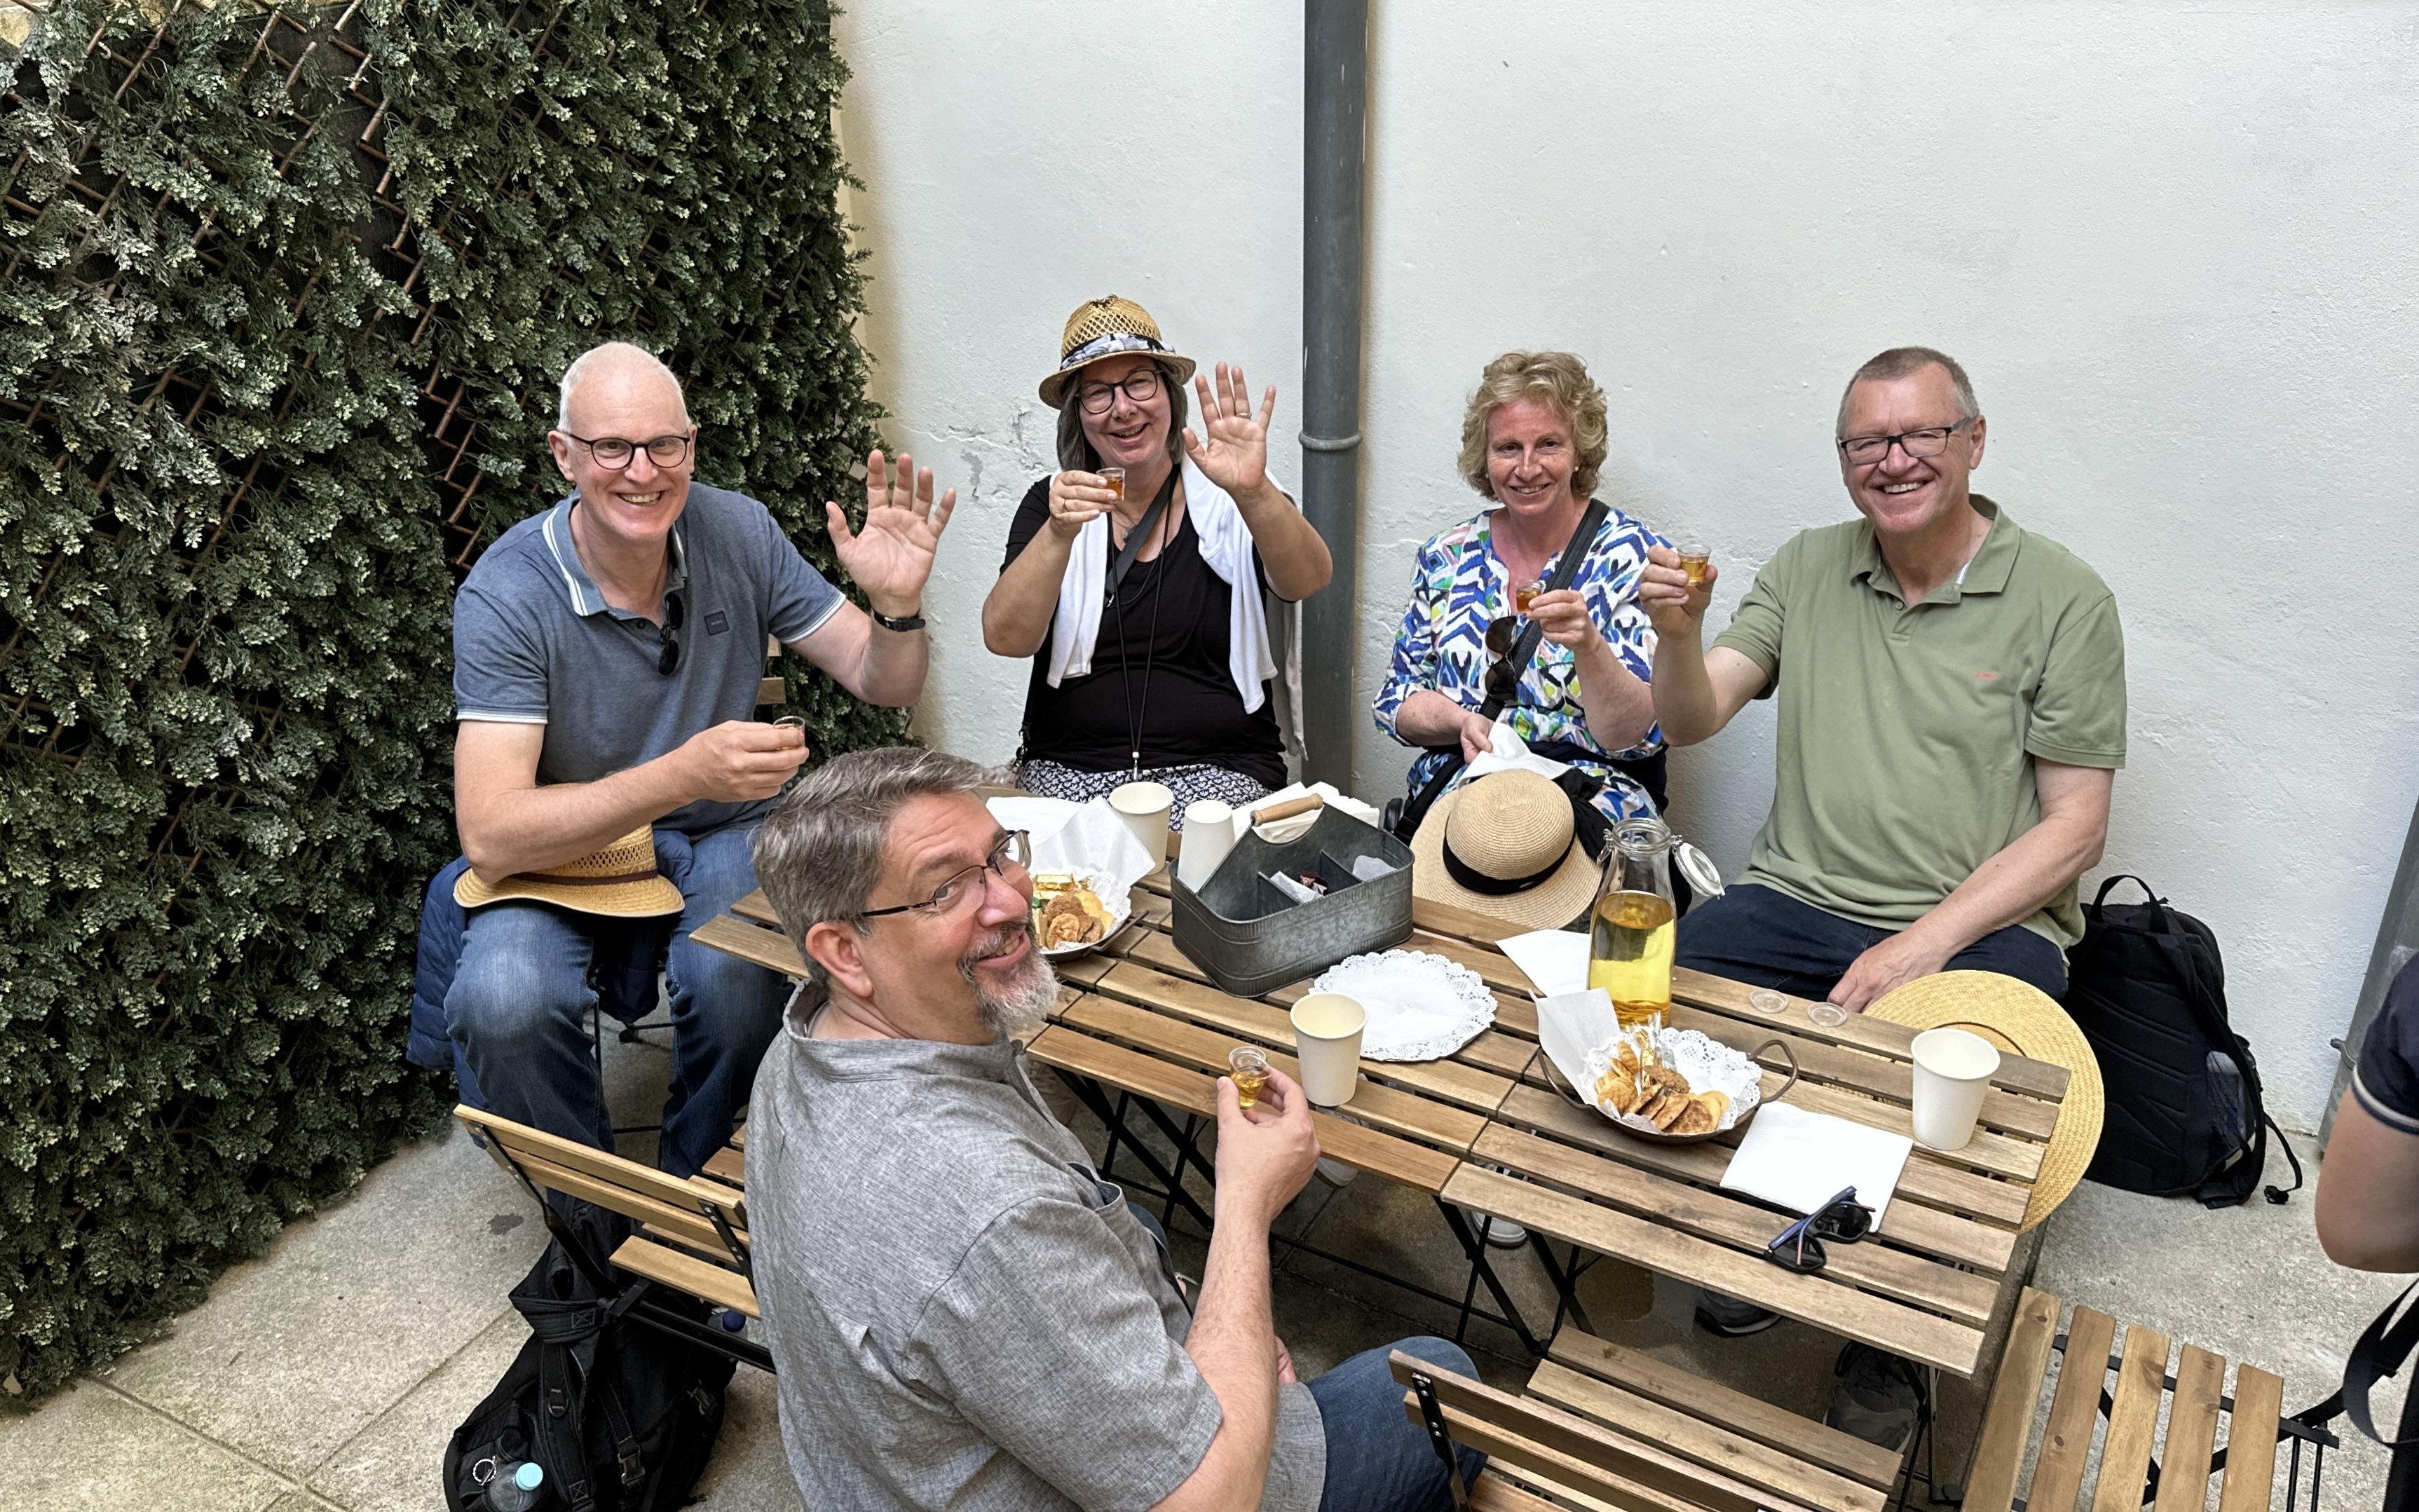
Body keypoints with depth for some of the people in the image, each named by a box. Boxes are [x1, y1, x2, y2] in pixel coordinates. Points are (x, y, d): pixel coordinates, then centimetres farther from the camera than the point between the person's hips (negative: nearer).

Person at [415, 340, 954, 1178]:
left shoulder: (737, 531, -8)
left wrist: (897, 604, -26)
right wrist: (683, 775, -41)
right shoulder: (507, 592, -18)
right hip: (562, 852, -1)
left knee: (737, 981, -30)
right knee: (502, 1001, -31)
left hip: (719, 834, 2)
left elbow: (886, 686, -3)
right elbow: (491, 838, -27)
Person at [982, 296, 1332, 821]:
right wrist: (1058, 534, -23)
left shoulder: (1224, 497, 2)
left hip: (1215, 771, -1)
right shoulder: (1055, 502, 6)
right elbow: (1006, 638, -7)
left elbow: (1308, 581, -17)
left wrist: (1253, 492, -35)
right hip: (1070, 770, 1)